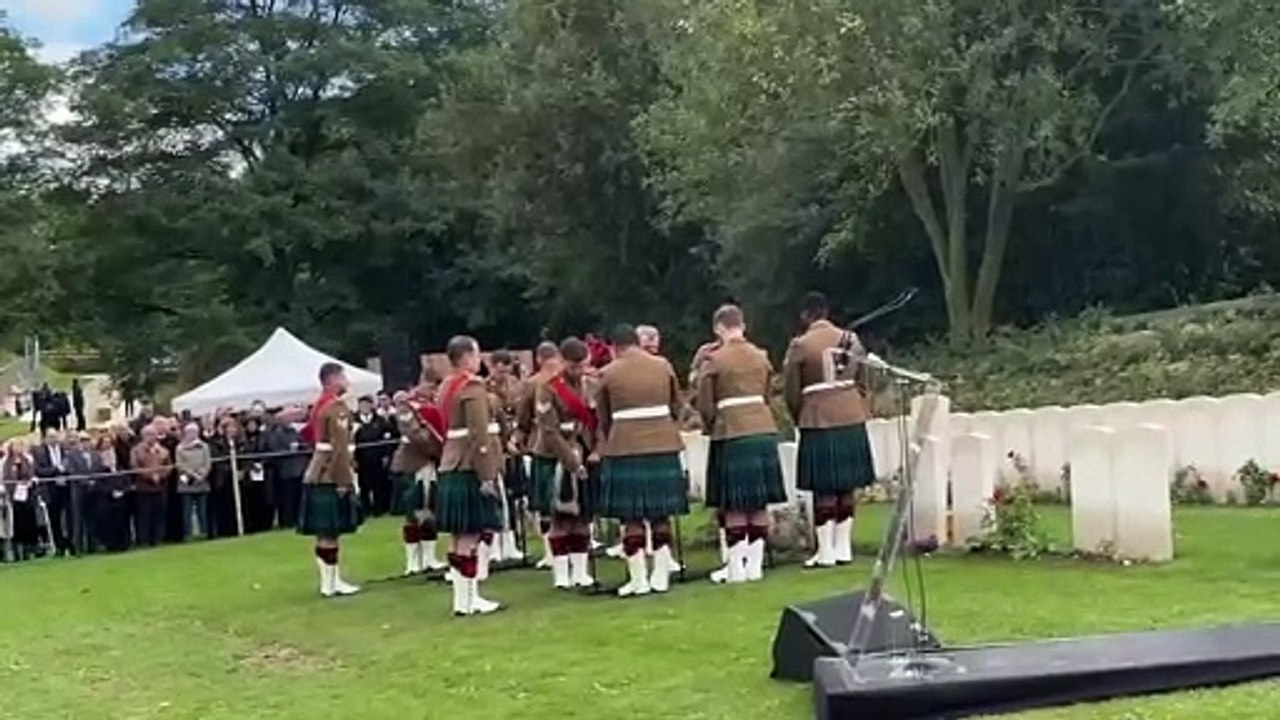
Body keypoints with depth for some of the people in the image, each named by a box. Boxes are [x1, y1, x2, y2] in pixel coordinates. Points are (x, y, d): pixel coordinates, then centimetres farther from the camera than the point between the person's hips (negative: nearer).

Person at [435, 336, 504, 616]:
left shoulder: (446, 387, 14)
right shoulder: (472, 386, -14)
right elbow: (480, 436, -20)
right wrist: (487, 475, -19)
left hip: (450, 470, 9)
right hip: (470, 471, -9)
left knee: (461, 537, 11)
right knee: (470, 537, -5)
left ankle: (466, 596, 15)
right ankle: (467, 601, -2)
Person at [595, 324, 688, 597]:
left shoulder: (608, 373, -2)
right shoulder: (663, 366, 4)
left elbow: (604, 419, 7)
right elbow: (676, 407, 13)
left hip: (625, 449, -3)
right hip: (663, 446, 3)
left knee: (631, 516, 3)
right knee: (661, 514, 11)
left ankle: (639, 580, 5)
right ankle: (661, 576, 14)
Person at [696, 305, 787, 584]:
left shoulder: (713, 360, -7)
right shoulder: (761, 356, 9)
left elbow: (705, 406, -4)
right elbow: (767, 396, 15)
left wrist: (712, 427, 14)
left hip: (732, 435, -5)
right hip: (764, 430, 5)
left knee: (734, 505, 1)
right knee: (759, 503, 9)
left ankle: (736, 568, 6)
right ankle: (755, 565, 14)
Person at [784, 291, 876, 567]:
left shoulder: (800, 346, -8)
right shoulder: (850, 339, 5)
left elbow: (792, 392, -3)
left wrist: (800, 420, 12)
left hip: (819, 422, -4)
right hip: (852, 420, 4)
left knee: (824, 489, 1)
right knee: (846, 487, 10)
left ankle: (826, 552, 4)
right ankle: (843, 549, 16)